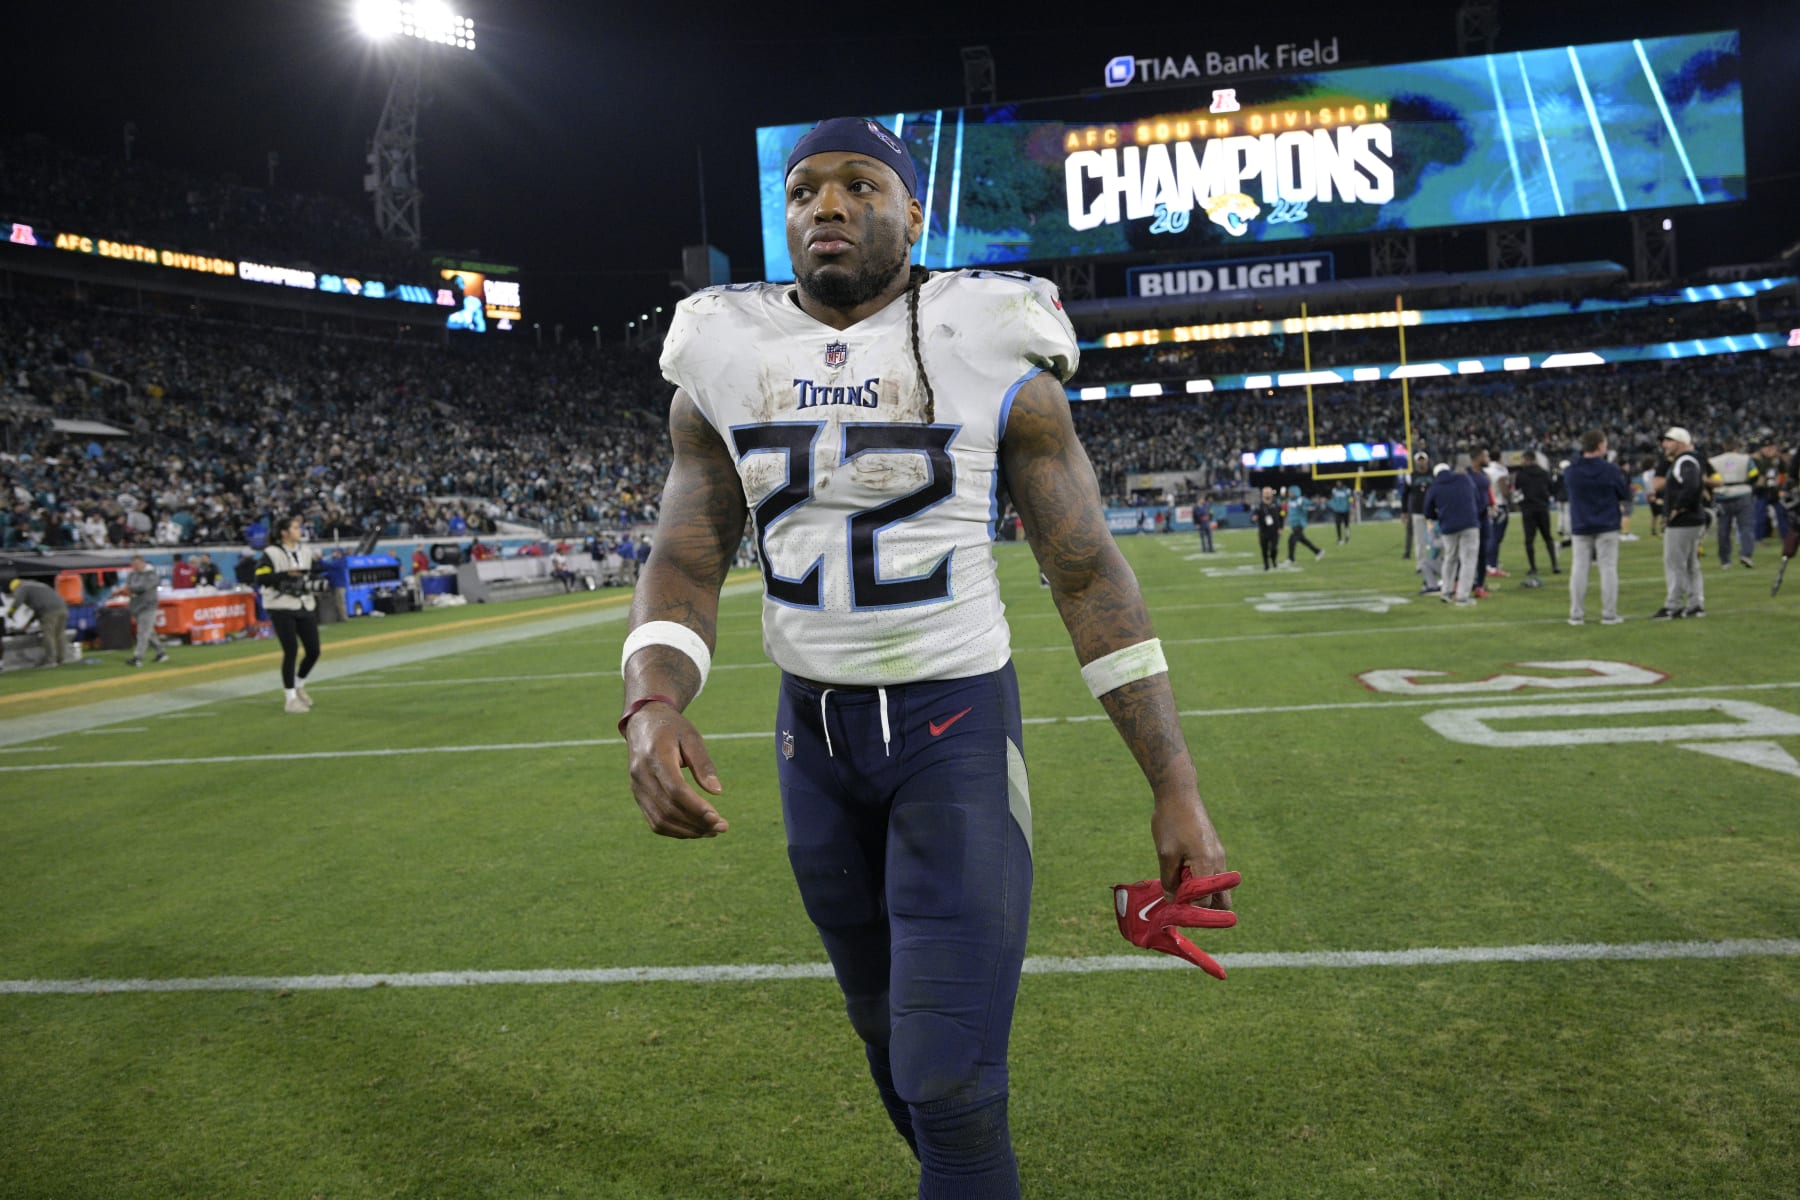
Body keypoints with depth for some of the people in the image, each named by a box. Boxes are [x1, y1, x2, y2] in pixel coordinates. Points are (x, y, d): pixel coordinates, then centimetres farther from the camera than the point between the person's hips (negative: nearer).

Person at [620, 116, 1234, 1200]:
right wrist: (653, 708, -22)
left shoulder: (991, 358, -9)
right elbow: (686, 565, 0)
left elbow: (1090, 575, -8)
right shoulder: (725, 366, 1)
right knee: (887, 1027, 20)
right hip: (813, 728, 4)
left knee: (951, 1079, -8)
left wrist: (1178, 788, -11)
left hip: (957, 723, -4)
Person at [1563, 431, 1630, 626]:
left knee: (1579, 569, 6)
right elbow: (1626, 494, 0)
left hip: (1580, 527, 2)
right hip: (1606, 527, -2)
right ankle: (1609, 614, 4)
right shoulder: (1611, 469, -11)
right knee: (1608, 568, 4)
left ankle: (1576, 614, 6)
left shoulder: (1570, 471, -3)